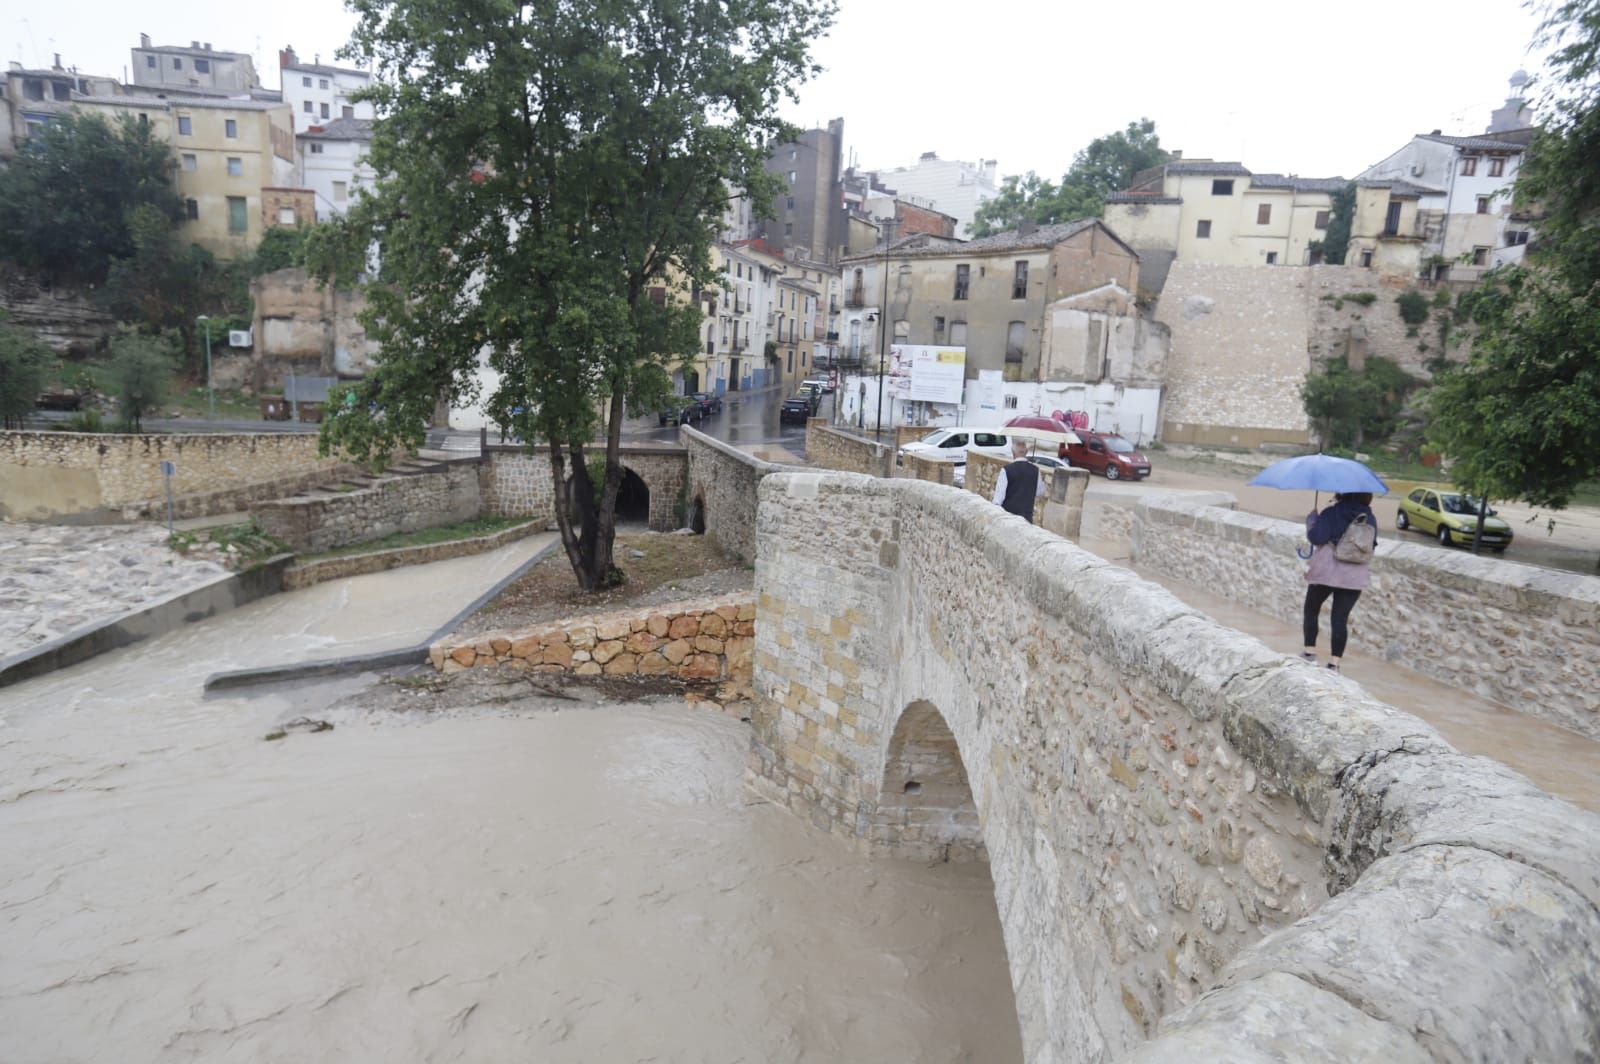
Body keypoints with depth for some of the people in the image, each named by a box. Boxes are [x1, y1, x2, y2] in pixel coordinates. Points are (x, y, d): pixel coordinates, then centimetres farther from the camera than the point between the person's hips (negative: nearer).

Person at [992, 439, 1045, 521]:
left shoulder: (1006, 470, -12)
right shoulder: (1035, 470, 1)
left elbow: (999, 496, -12)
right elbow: (1040, 494, 14)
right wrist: (1042, 481, 28)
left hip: (1008, 514, -3)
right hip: (1027, 516, 3)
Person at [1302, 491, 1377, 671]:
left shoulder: (1331, 513, -10)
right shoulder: (1371, 519, 5)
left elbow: (1317, 537, -17)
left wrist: (1312, 518, -2)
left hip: (1325, 571, -3)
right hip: (1355, 577, 3)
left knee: (1311, 610, 15)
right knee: (1341, 618, 5)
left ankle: (1310, 652, 14)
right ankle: (1335, 662, 5)